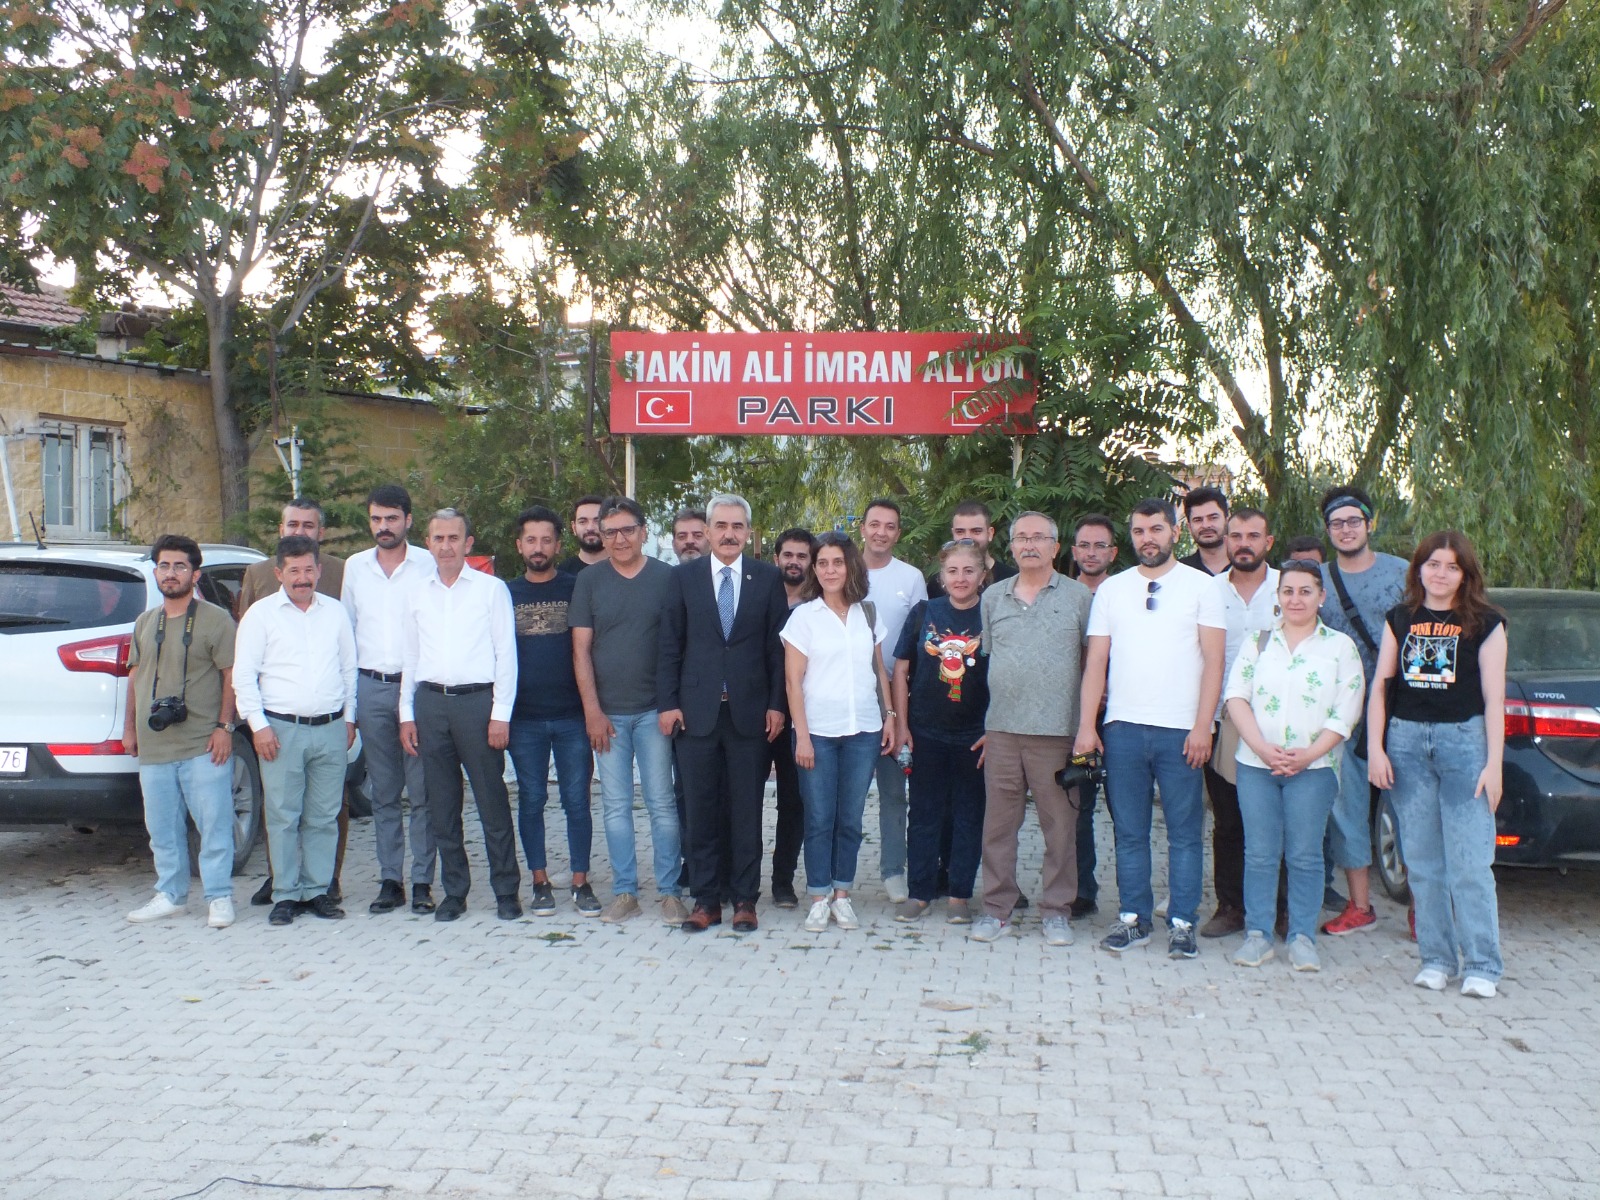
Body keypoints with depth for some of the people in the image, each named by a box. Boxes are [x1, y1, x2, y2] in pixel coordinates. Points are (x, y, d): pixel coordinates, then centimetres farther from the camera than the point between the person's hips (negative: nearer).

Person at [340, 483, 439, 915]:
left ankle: (423, 881, 3)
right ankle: (390, 880, 13)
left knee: (423, 791, -3)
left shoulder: (428, 565, 1)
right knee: (383, 793, 7)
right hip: (370, 687, 3)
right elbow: (346, 628, 16)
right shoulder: (355, 567, 12)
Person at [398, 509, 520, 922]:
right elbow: (411, 656, 17)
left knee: (493, 803, -2)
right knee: (441, 806, 8)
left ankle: (506, 891, 8)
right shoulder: (419, 594, 14)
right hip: (430, 703, 4)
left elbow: (506, 654, -1)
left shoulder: (491, 589, 2)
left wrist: (500, 714, -7)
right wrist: (407, 714, 10)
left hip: (477, 701, -4)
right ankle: (454, 891, 17)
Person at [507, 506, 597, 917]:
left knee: (577, 800, 2)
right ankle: (541, 883, 15)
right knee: (531, 801, 6)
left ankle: (581, 882, 11)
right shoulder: (505, 594, 9)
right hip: (524, 718, 1)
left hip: (572, 716, -1)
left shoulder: (576, 589, 4)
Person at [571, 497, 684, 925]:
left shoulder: (667, 578, 1)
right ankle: (624, 892, 14)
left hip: (654, 711, -1)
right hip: (607, 713, 1)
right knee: (616, 806, 6)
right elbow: (581, 649, 3)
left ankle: (669, 891, 10)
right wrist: (592, 710, -4)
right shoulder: (589, 581, 5)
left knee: (661, 803, 2)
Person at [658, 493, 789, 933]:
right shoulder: (684, 577, 5)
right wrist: (668, 703, -2)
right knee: (702, 809, 5)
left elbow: (777, 646, 3)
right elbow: (670, 645, 5)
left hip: (750, 710, 0)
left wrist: (776, 704, -2)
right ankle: (706, 899, 14)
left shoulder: (768, 578, 4)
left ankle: (744, 899, 15)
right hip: (697, 710, 1)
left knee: (746, 809, 5)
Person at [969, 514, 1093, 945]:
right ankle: (996, 907, 17)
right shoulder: (993, 597, 13)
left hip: (1057, 731, -3)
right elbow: (985, 659, 16)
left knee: (1060, 825, 3)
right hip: (1002, 731, 3)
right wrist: (986, 724, 10)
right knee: (998, 824, 7)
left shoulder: (1078, 597, 3)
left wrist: (1088, 724, -2)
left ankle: (1056, 911, 15)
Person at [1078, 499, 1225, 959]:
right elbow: (1096, 662, 9)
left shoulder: (1199, 586, 4)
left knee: (1185, 832, 2)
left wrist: (1202, 727, -9)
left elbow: (1213, 662, -1)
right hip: (1123, 727, 2)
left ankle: (1182, 923, 9)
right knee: (1129, 831, 7)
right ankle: (1133, 917, 16)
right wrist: (1085, 726, 0)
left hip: (1181, 730, -2)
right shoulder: (1111, 589, 11)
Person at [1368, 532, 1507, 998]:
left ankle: (1482, 966, 1)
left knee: (1470, 863, -7)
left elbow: (1494, 698, -1)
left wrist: (1493, 764, -6)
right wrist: (1375, 748, 1)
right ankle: (1436, 958, 14)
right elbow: (1380, 684, 9)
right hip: (1407, 739, 3)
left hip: (1464, 738, -3)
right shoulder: (1400, 619, 10)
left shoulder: (1484, 622, 2)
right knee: (1422, 862, 6)